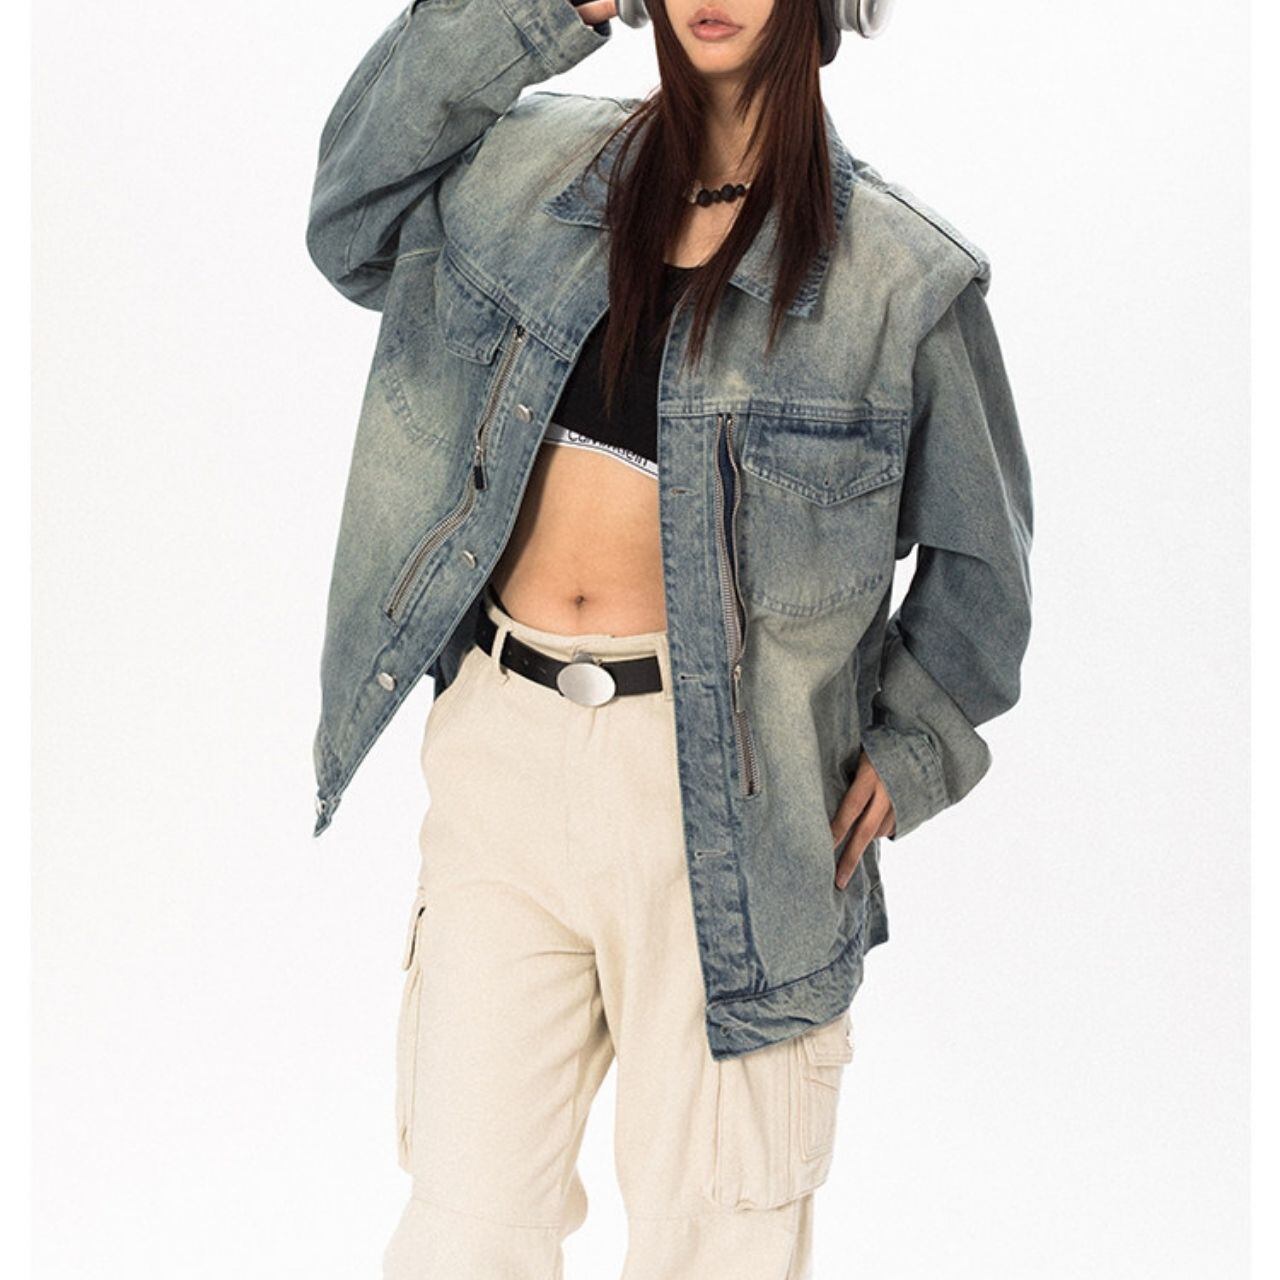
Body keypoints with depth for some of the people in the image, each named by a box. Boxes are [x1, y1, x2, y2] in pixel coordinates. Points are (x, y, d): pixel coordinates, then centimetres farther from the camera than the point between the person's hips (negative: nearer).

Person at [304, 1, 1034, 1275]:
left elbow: (979, 557, 7)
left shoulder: (897, 272, -1)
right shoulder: (534, 168, 10)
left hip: (713, 781, -2)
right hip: (501, 740, 3)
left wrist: (908, 749, -3)